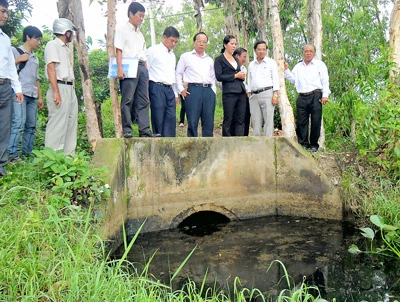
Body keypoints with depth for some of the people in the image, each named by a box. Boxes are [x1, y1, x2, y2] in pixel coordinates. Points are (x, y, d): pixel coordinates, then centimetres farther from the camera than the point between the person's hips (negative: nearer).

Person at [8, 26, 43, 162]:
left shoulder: (35, 58, 24)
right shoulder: (15, 51, 7)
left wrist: (40, 97, 19)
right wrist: (19, 59, -6)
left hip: (32, 95, 7)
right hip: (19, 93, -7)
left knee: (31, 126, 4)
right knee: (19, 123, -17)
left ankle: (27, 153, 9)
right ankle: (12, 154, -17)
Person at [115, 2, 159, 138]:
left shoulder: (140, 34, 26)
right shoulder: (122, 29, 7)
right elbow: (119, 50, -5)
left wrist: (146, 70, 10)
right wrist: (120, 69, -17)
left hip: (141, 67, 7)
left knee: (143, 101, 1)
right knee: (128, 100, -9)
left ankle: (144, 130, 1)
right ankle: (127, 130, -6)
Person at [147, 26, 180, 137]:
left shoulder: (172, 55, 23)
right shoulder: (153, 51, 1)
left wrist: (176, 94, 20)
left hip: (170, 90, 7)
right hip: (157, 88, -7)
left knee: (171, 119, 1)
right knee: (158, 120, -6)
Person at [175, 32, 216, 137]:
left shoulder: (210, 60, 23)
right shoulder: (185, 56, 11)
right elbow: (178, 74, 9)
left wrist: (213, 91, 13)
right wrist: (181, 89, -2)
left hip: (208, 91, 4)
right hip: (193, 90, -4)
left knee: (209, 122, 0)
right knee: (192, 122, -7)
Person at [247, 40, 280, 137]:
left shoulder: (271, 62, 7)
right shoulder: (251, 65, 20)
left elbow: (275, 79, 0)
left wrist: (275, 95, -10)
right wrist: (249, 95, 12)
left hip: (267, 93, -4)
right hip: (254, 95, 4)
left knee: (268, 120, -8)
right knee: (256, 122, 2)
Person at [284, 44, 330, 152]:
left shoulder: (320, 64, 10)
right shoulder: (298, 66, 22)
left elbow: (325, 81, 3)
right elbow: (293, 80, 17)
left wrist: (325, 95, -8)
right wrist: (286, 70, 5)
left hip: (315, 96, -3)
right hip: (302, 98, 3)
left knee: (316, 122, -4)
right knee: (301, 122, 1)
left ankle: (314, 145, 6)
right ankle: (303, 144, 8)